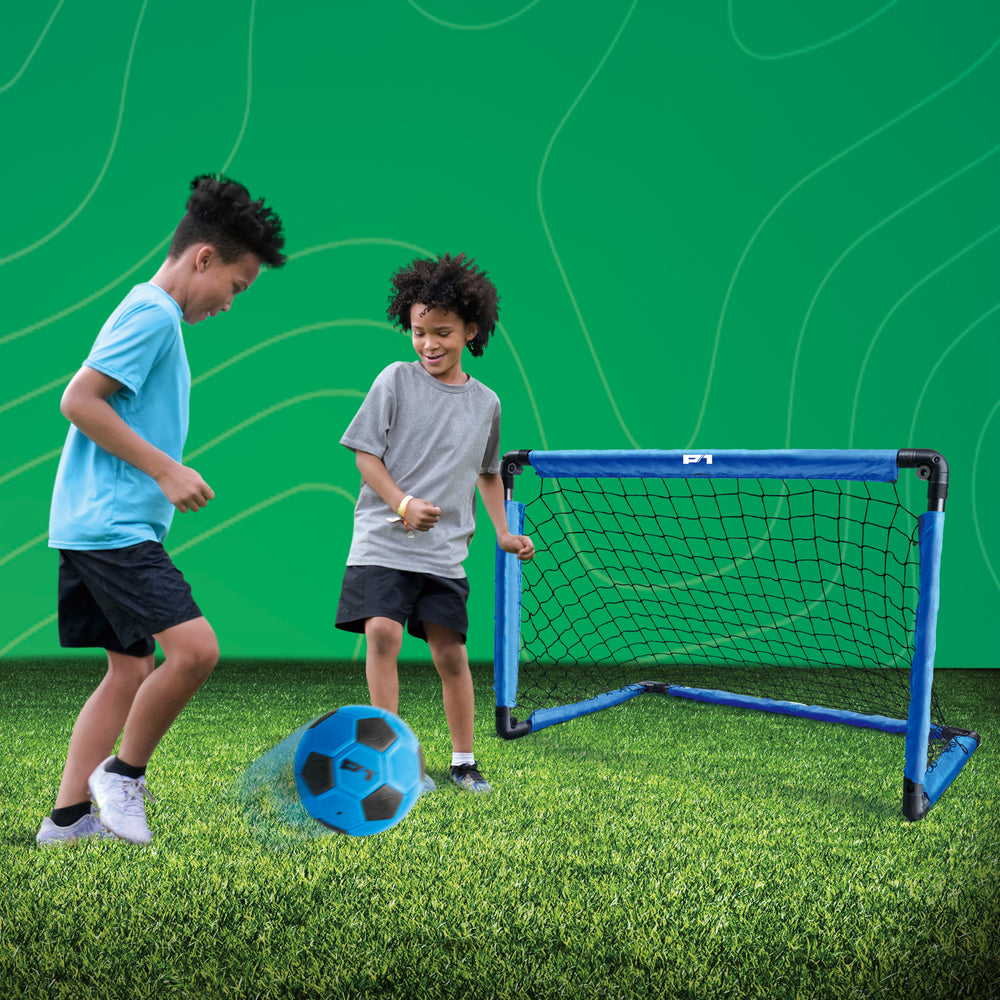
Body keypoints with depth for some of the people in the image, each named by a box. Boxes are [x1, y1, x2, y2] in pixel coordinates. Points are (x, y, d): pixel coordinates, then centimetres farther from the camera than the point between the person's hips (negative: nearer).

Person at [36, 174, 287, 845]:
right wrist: (166, 470, -17)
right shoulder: (153, 312, -10)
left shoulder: (156, 317, 20)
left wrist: (164, 477, 18)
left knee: (132, 670, 11)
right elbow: (78, 400, -18)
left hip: (103, 526, 11)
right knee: (195, 647, -18)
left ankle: (68, 816, 17)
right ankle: (123, 773, 3)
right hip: (111, 523, -11)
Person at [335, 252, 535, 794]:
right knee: (382, 633, -18)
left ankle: (463, 760, 20)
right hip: (382, 541, -2)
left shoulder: (486, 403, 8)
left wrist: (503, 532, 15)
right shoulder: (396, 379, -1)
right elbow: (365, 452, -3)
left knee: (450, 653, 2)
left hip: (445, 551, 2)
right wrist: (403, 504, -17)